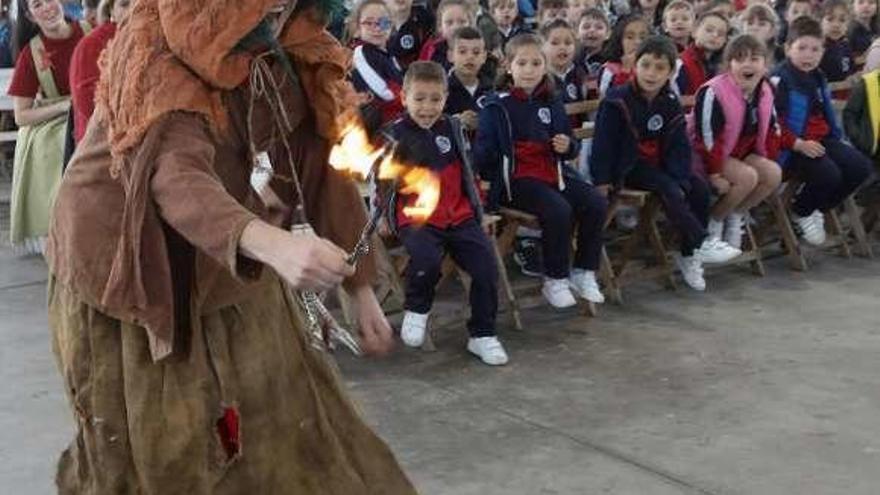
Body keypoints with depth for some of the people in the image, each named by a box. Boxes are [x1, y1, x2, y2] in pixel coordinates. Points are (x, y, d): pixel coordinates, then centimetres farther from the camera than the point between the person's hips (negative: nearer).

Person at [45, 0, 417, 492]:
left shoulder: (290, 52, -6)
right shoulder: (158, 55, -25)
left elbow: (324, 161, -3)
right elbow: (174, 176, -41)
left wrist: (361, 285, -5)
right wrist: (273, 244, -59)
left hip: (237, 272, 6)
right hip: (135, 275, -5)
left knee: (281, 422, 10)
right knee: (158, 441, 6)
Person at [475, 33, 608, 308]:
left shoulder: (552, 104, 15)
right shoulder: (497, 106, -1)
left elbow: (571, 149, 25)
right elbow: (482, 153, -6)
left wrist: (568, 146, 1)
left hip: (554, 174, 6)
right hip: (516, 179, -6)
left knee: (596, 204, -15)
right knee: (559, 210, -29)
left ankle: (583, 272, 0)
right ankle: (555, 281, -12)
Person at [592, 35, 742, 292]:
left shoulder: (670, 103, 3)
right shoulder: (618, 100, -14)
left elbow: (678, 145, 2)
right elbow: (603, 142, -15)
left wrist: (680, 178, -10)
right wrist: (602, 180, -17)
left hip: (658, 164, 6)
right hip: (627, 166, -6)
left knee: (699, 187, -9)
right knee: (670, 192, -26)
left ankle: (689, 255, -2)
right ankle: (702, 243, -18)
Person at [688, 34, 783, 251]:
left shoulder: (765, 93, 0)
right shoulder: (713, 93, -24)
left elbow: (771, 132, 11)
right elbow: (706, 139, -24)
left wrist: (767, 164, 4)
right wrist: (714, 174, -24)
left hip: (740, 152, 8)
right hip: (705, 157, -8)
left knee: (774, 174, -13)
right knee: (747, 177, -28)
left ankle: (736, 217, 4)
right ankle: (713, 223, -7)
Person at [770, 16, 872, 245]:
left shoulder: (817, 77, 15)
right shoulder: (780, 79, -15)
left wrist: (838, 137, 15)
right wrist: (799, 144, -26)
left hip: (821, 139, 9)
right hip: (791, 146, -9)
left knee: (861, 167, -4)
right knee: (828, 174, -29)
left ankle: (817, 209, 11)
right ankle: (801, 213, 3)